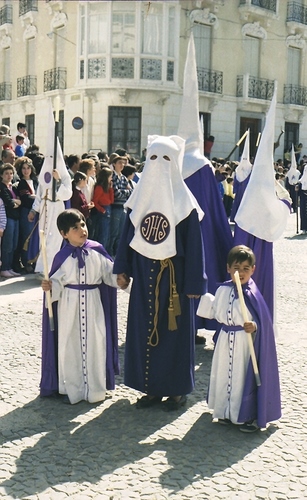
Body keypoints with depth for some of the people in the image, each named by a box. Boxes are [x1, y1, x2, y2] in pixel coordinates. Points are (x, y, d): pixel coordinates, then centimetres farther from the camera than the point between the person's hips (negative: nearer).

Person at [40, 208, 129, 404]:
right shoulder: (63, 256, -5)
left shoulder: (97, 251, -1)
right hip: (69, 304, -1)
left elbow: (109, 272, 2)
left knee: (95, 343, 6)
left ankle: (95, 388, 20)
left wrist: (119, 280, -16)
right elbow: (58, 281, -2)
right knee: (70, 345, 5)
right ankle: (72, 389, 18)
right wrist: (50, 286, -23)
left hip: (93, 302, 1)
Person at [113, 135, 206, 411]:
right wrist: (123, 269, 4)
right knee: (144, 331, 8)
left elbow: (194, 246, -7)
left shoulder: (184, 202, -6)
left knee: (174, 331, 4)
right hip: (144, 279, 4)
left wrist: (193, 284, -10)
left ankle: (177, 389, 17)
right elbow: (127, 236, 10)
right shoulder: (139, 198, 6)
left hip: (174, 279, -4)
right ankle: (152, 387, 20)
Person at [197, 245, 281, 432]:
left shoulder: (252, 294, -13)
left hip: (245, 342, -5)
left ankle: (248, 416, 14)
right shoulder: (223, 290, 3)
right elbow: (216, 312, 16)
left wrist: (254, 326, -31)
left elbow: (263, 320, -13)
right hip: (226, 341, 5)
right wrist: (203, 297, 21)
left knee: (244, 376, 1)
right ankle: (226, 411, 28)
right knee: (224, 374, 12)